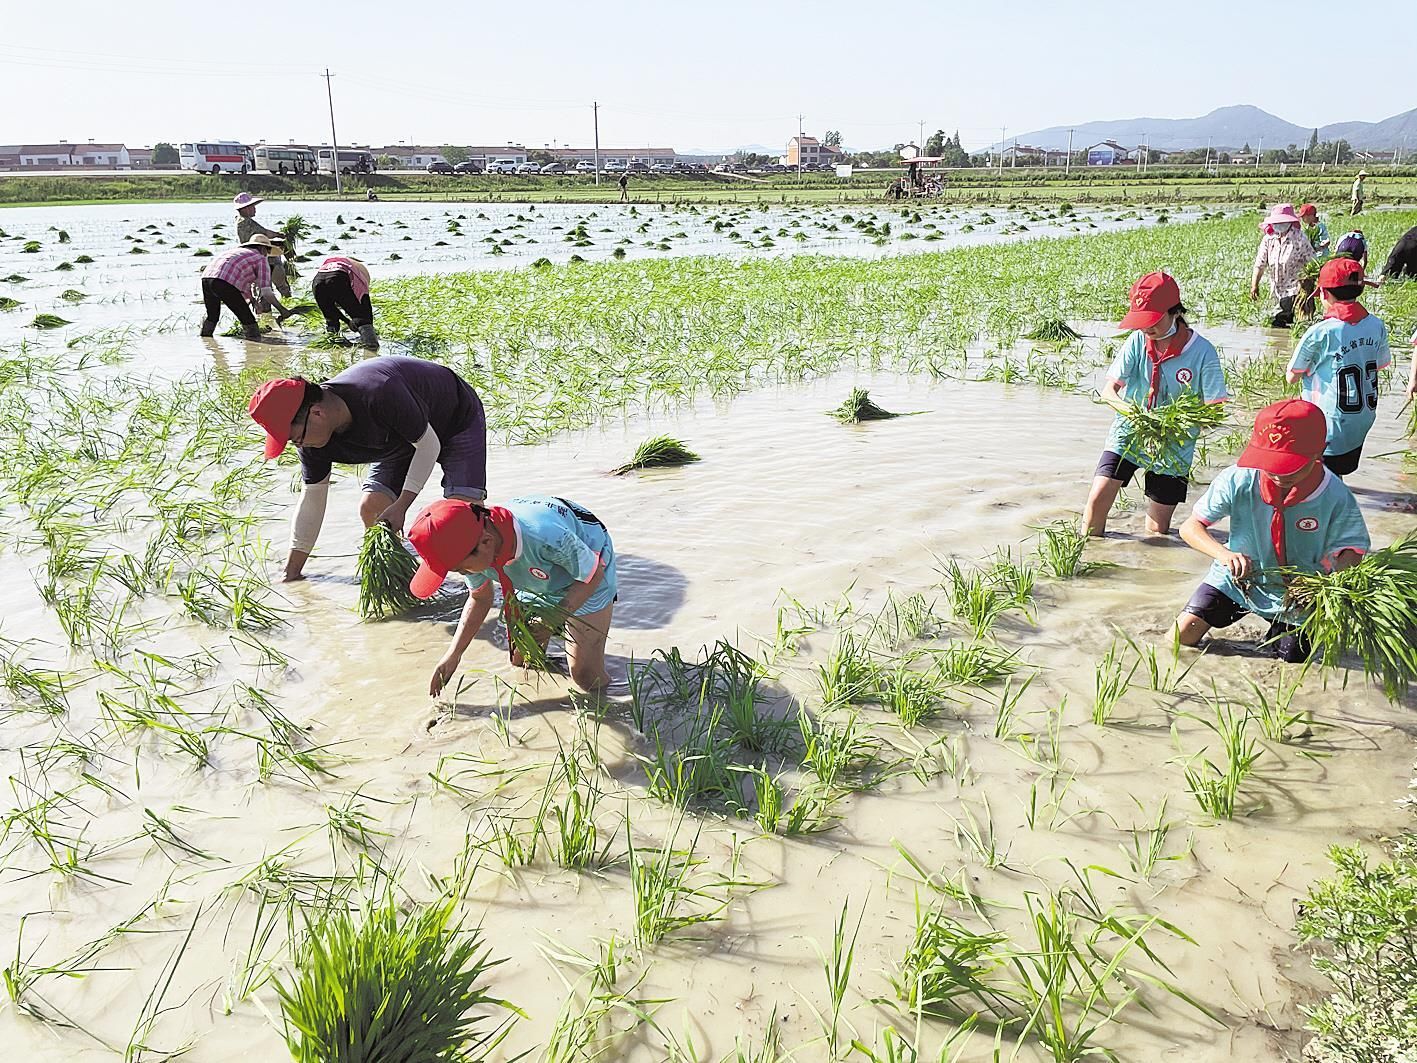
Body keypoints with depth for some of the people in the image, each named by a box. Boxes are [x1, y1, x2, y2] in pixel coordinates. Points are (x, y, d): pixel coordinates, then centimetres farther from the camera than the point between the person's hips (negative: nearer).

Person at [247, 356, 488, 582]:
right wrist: (292, 572, -4)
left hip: (459, 419, -6)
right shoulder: (313, 434, -18)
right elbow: (313, 496, -7)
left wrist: (400, 506, -31)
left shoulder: (380, 397, -42)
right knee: (371, 507, -6)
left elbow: (428, 444, -27)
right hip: (402, 437, 7)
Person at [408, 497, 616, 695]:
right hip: (536, 583, 5)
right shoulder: (470, 549, -27)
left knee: (588, 681, -6)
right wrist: (453, 655, -8)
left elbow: (593, 574, -27)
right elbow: (479, 599, -4)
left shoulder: (547, 537, -47)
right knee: (521, 660, 8)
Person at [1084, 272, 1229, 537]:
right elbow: (1108, 390, -6)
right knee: (1098, 498, -17)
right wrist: (1128, 409, -28)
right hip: (1128, 434, 1)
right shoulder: (1138, 341, -7)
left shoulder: (1201, 351, -14)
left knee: (1157, 533, 5)